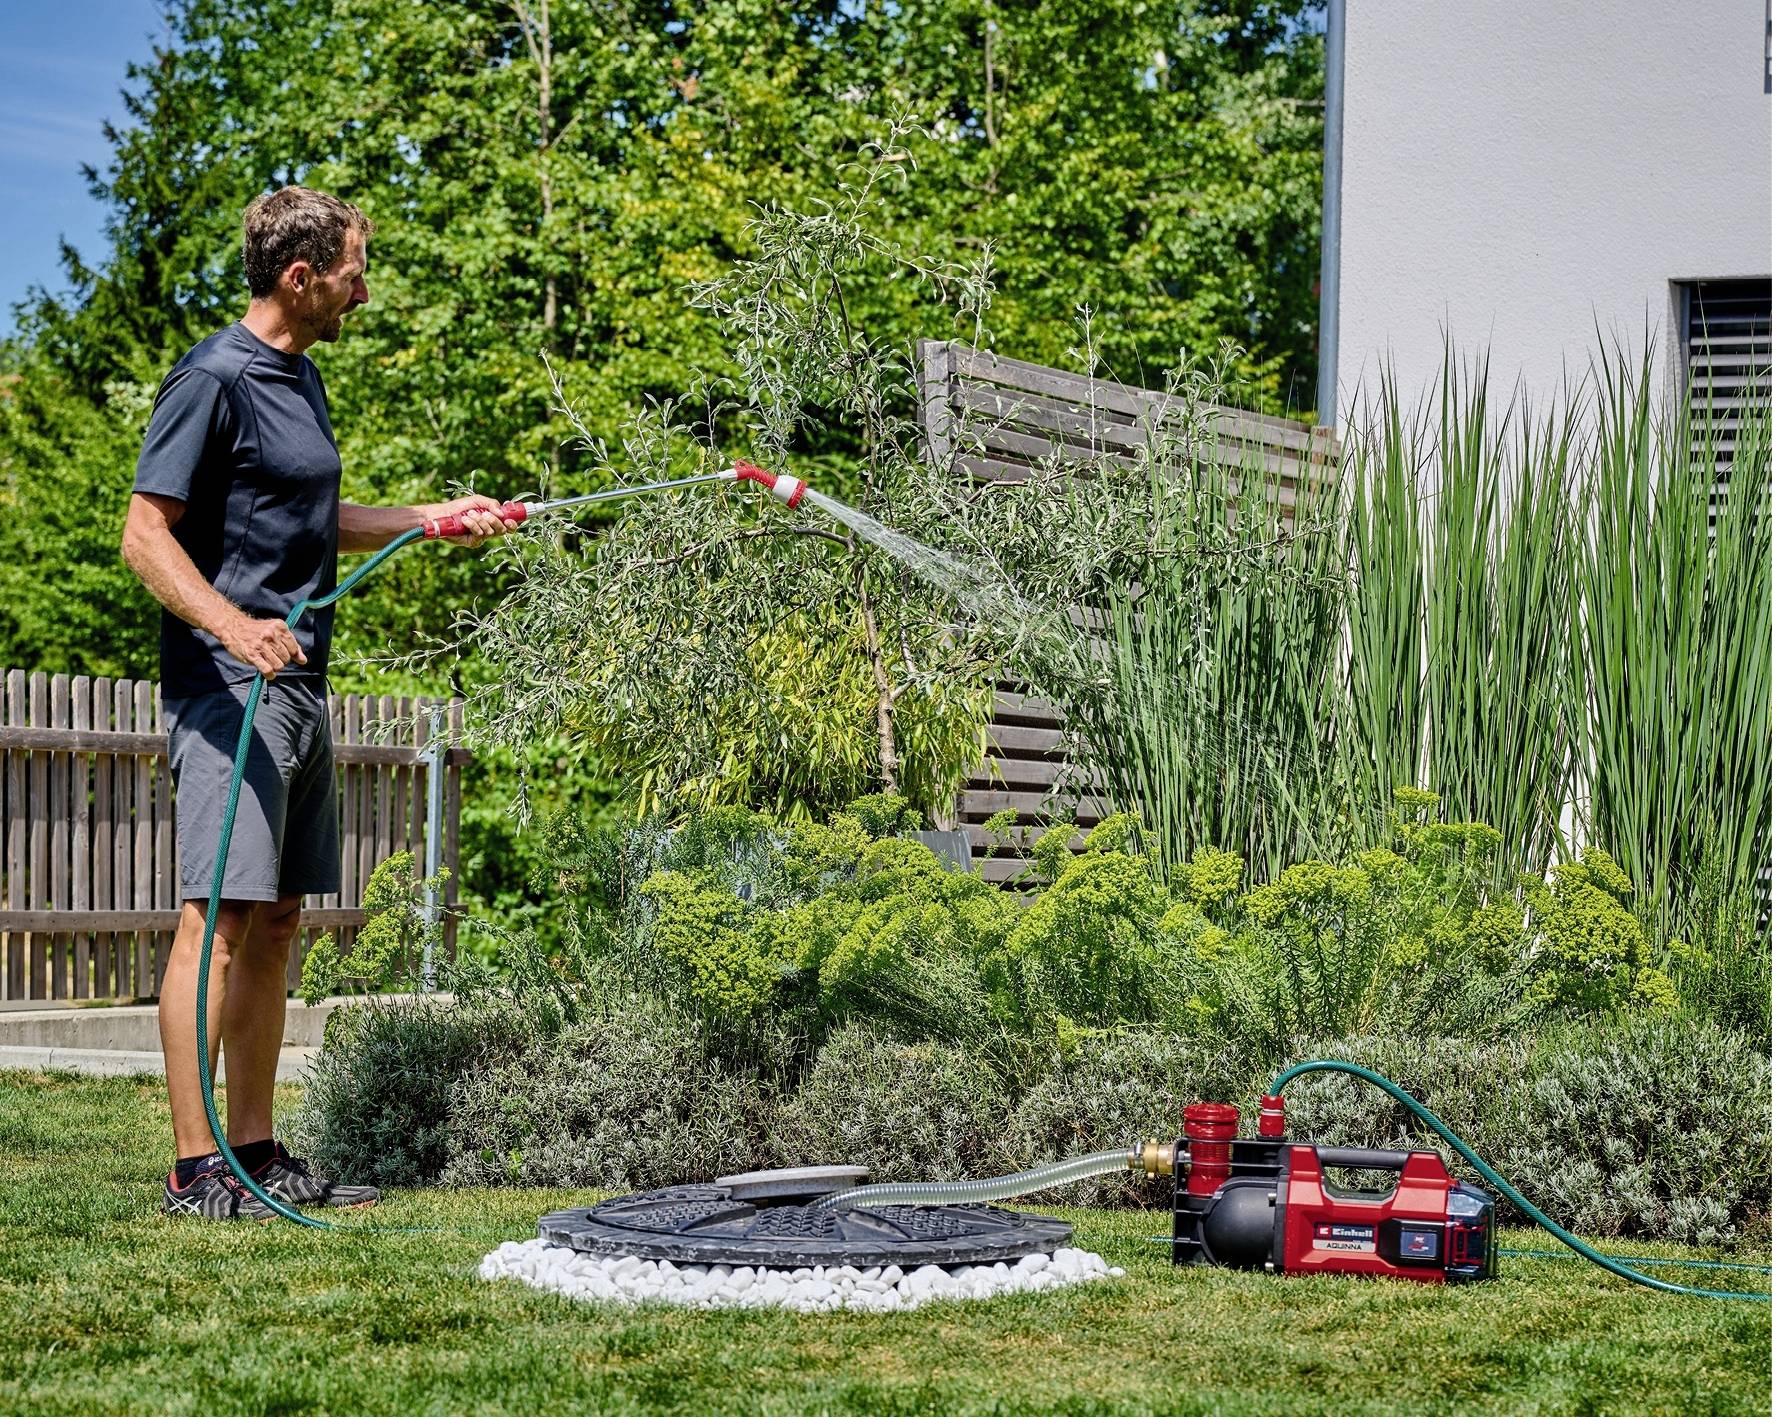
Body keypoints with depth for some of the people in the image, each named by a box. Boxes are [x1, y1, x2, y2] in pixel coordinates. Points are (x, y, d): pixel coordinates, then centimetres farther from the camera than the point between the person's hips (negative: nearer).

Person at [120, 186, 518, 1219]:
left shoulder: (301, 379, 18)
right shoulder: (215, 379, -10)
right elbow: (146, 534, -15)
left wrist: (436, 517, 22)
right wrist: (236, 626, -29)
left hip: (302, 694, 9)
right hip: (229, 691, -9)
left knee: (277, 925, 10)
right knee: (220, 916, -12)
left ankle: (258, 1153, 15)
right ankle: (196, 1169, -12)